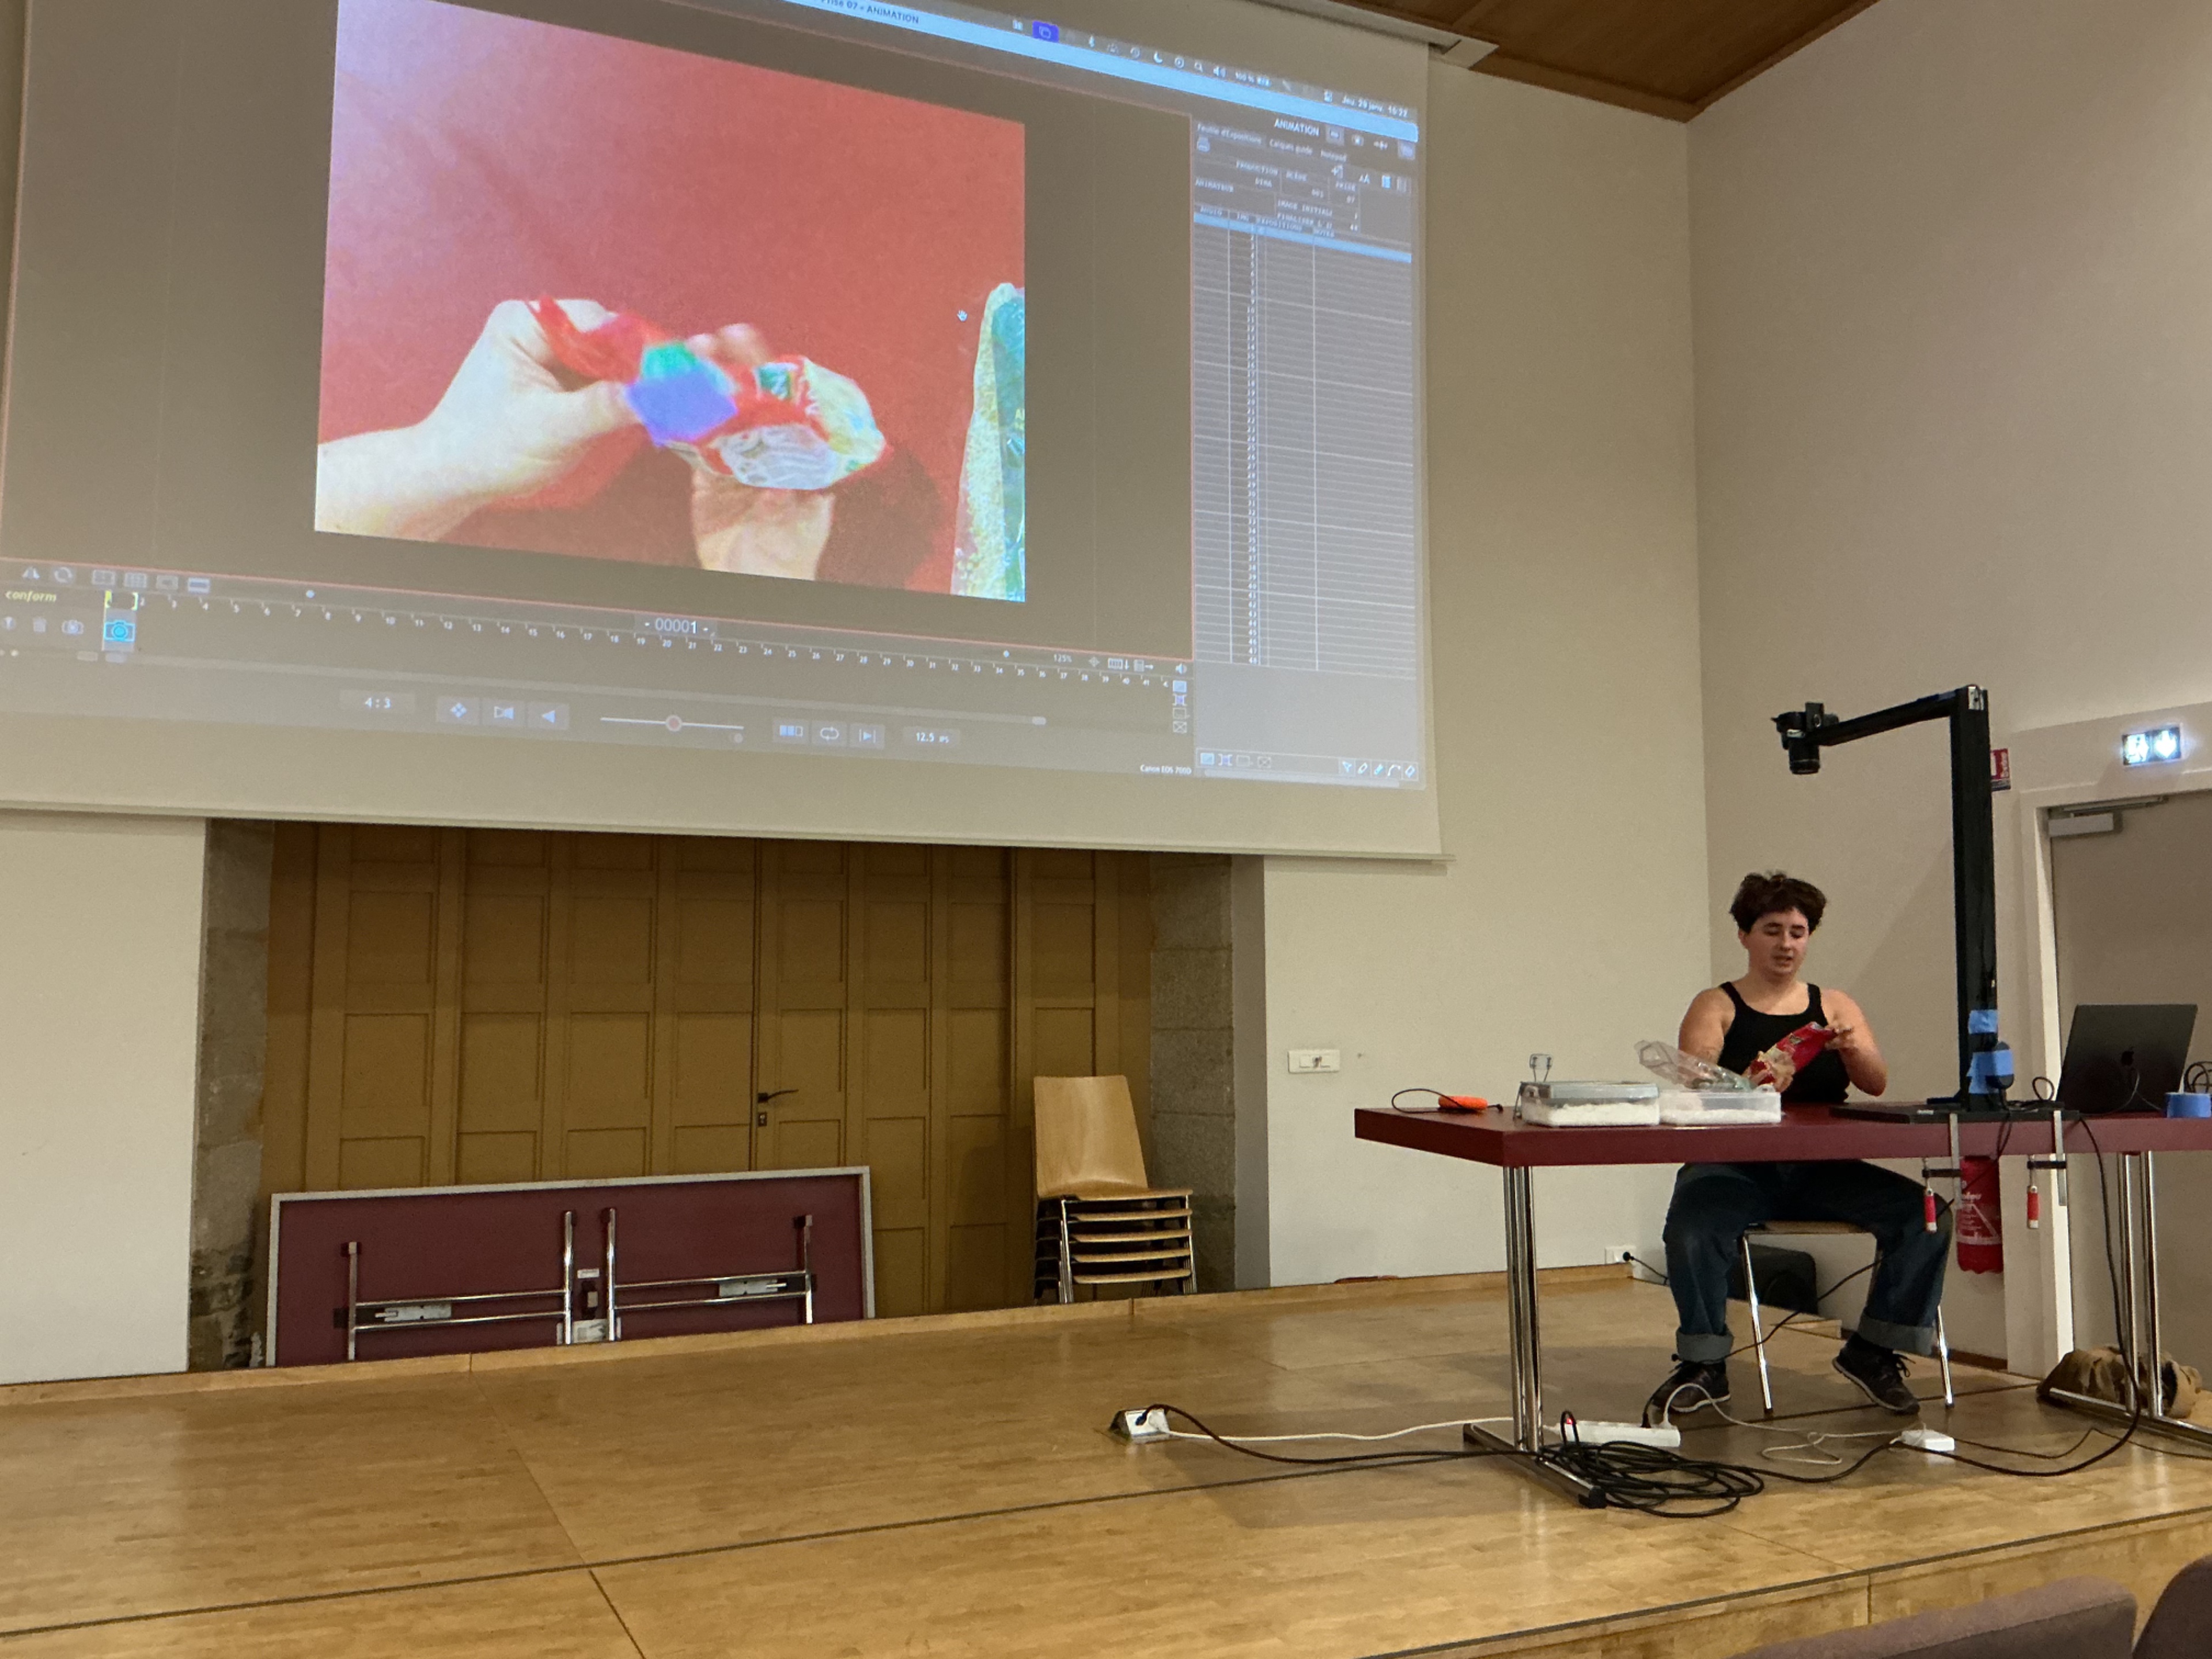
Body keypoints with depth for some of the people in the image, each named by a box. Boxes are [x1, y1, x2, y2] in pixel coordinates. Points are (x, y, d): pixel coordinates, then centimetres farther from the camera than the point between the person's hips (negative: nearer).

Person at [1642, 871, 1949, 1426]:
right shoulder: (1716, 1008, 8)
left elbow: (1877, 1084, 2)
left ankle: (1873, 1351, -3)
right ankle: (1703, 1366, -13)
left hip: (1820, 1169, 4)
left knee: (1925, 1215, -20)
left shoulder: (1835, 1005, 17)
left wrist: (1851, 1050, -22)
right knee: (1690, 1230, -34)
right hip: (1735, 1166, -3)